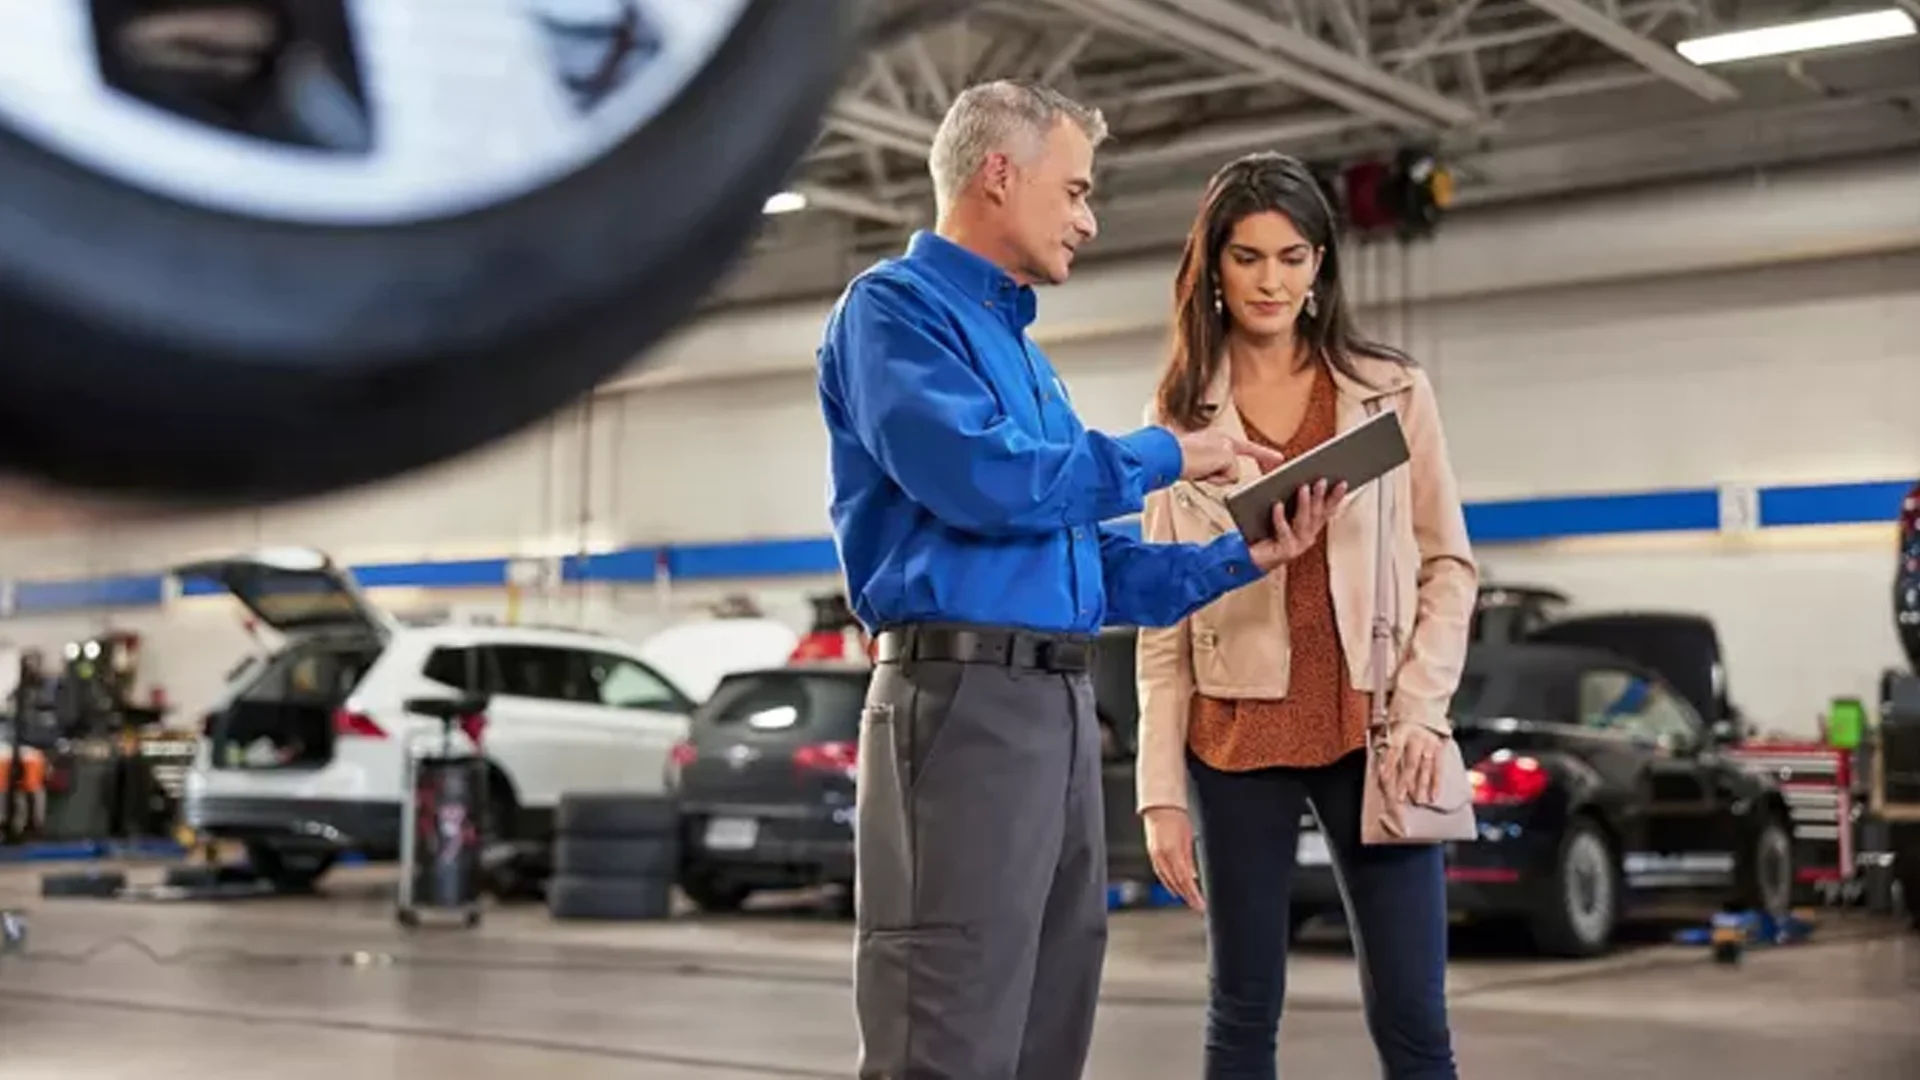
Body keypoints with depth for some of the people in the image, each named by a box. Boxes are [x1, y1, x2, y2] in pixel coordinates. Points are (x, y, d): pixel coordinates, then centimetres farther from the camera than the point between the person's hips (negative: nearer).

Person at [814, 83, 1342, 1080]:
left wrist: (1241, 558, 11)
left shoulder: (1024, 351, 25)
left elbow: (1095, 570, 24)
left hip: (1063, 706, 9)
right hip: (963, 699, -9)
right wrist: (1160, 457, -6)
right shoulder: (896, 306, -2)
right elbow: (978, 478, -20)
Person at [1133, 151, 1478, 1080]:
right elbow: (1162, 617, 4)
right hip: (1238, 735, 0)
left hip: (1371, 726, 0)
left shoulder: (1393, 391, 8)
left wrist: (1419, 707, -8)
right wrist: (1161, 788, -2)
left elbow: (1448, 566, 7)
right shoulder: (1180, 416, 7)